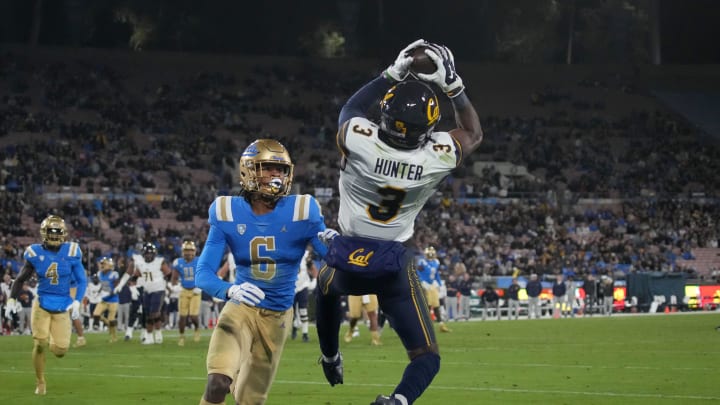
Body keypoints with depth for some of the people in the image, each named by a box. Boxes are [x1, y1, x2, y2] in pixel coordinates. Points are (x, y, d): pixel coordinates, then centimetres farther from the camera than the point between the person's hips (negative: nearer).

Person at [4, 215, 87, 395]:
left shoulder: (71, 252, -6)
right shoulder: (36, 253, -5)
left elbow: (82, 280, 2)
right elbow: (21, 279, 6)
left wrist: (77, 302, -11)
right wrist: (12, 299, -5)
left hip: (62, 307, 0)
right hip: (42, 305, 0)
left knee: (60, 350, -4)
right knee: (39, 345, -8)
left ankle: (53, 341, 35)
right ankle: (40, 382, 15)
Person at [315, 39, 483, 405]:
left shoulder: (357, 141, -23)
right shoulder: (438, 157, -19)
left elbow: (350, 109, 4)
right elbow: (473, 134, 6)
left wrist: (392, 74, 6)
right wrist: (452, 85, 0)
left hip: (347, 260, 1)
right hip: (394, 267, -1)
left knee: (327, 287, 39)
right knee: (427, 358, 4)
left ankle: (330, 359, 55)